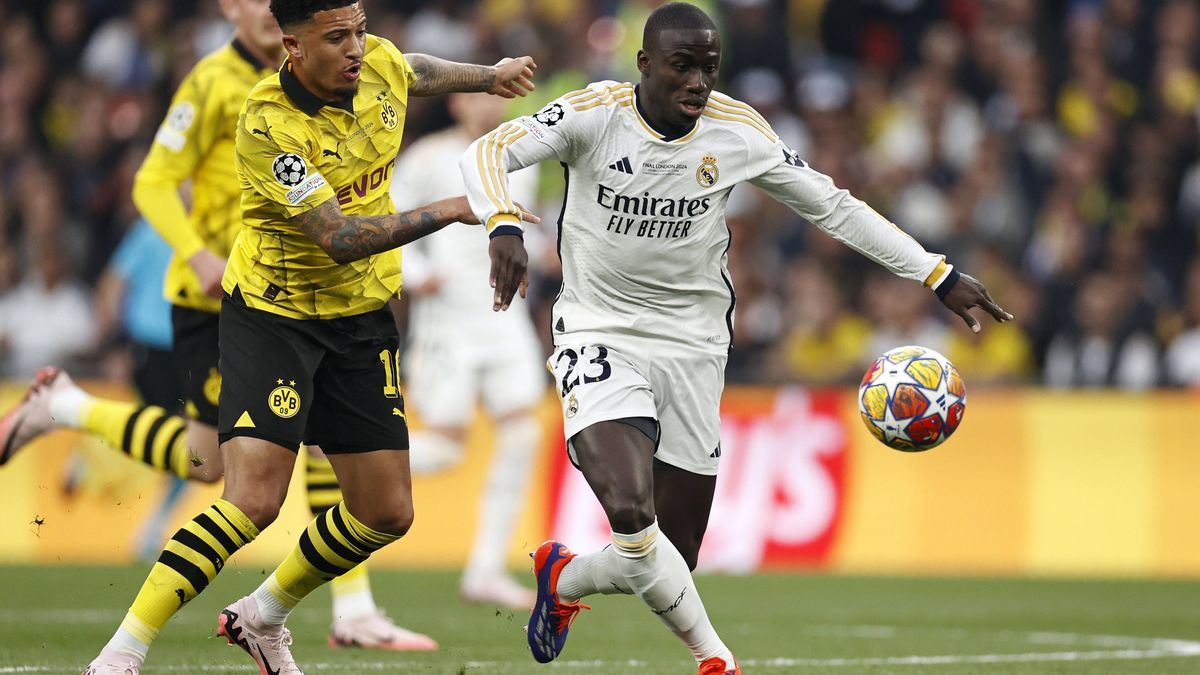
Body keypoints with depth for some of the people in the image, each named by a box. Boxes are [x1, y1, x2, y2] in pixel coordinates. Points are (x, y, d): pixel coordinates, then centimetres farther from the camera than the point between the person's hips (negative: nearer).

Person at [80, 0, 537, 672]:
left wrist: (490, 75, 39)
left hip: (363, 315, 7)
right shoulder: (267, 127, -25)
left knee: (387, 514, 5)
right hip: (273, 312, -7)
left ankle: (263, 617, 30)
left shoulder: (380, 64, -5)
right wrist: (454, 209, -26)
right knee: (254, 499, -21)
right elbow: (340, 238, -29)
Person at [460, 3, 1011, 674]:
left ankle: (564, 579, 36)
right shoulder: (595, 114, -14)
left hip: (693, 346, 3)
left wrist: (940, 275, 1)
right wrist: (505, 223, -46)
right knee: (631, 515, -27)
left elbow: (832, 205, 4)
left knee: (672, 564, 4)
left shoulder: (737, 130, -5)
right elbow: (490, 152, -24)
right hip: (600, 336, -3)